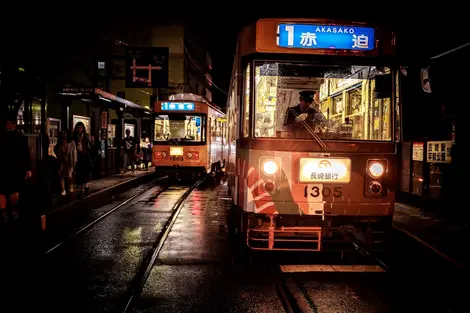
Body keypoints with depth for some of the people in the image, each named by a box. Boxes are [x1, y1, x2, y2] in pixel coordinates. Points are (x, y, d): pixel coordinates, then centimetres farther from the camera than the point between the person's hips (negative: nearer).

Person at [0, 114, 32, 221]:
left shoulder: (21, 137, 3)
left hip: (17, 169, 0)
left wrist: (28, 169, -2)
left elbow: (26, 154, 2)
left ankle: (13, 208, 27)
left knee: (15, 193, -1)